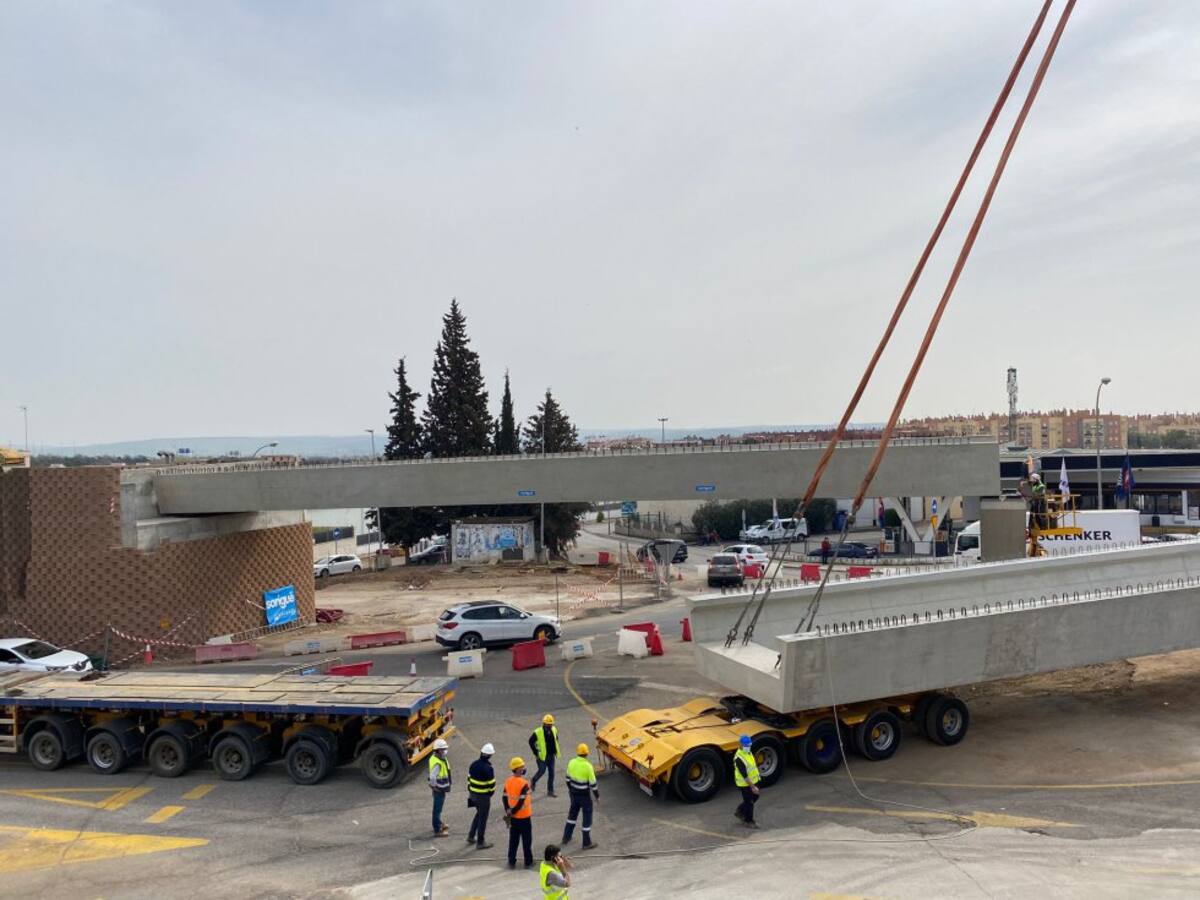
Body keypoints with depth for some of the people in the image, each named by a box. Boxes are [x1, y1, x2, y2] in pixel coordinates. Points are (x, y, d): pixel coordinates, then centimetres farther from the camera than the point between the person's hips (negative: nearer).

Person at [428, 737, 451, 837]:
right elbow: (432, 777, -36)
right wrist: (434, 786, -20)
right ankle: (437, 830, 14)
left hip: (442, 787, 10)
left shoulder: (439, 757, 2)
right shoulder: (437, 763, -30)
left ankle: (439, 823, 45)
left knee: (438, 807, 26)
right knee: (437, 808, 3)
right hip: (439, 789, -10)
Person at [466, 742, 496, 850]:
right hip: (483, 796, -7)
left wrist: (470, 791, 17)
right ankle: (480, 842, 15)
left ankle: (471, 836, 30)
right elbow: (492, 783, -18)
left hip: (473, 794, 7)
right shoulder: (488, 768, -23)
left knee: (479, 813, 26)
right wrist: (491, 792, 1)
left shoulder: (473, 764, -2)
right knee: (482, 818, 6)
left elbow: (469, 778, 7)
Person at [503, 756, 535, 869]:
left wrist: (508, 811, 4)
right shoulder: (524, 784, -23)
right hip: (524, 817, -6)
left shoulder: (508, 781, -1)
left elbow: (504, 798, 3)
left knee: (513, 840, 16)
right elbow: (521, 802, -24)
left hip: (513, 817, 6)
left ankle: (511, 862, 22)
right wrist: (511, 813, -14)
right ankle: (528, 862, 20)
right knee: (527, 841, 10)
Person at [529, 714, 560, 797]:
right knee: (542, 771, 0)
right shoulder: (538, 732, -17)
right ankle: (533, 781, 31)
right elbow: (531, 741, -8)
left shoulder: (554, 730, 0)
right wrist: (536, 753, -8)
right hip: (542, 756, -5)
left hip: (551, 755, 5)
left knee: (551, 772, 6)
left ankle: (550, 791, 16)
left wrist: (555, 751, 12)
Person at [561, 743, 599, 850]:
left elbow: (568, 778, 6)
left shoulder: (571, 763, -7)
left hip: (574, 793, 6)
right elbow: (592, 783, -17)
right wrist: (597, 795, -3)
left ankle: (566, 837, 34)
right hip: (584, 795, -6)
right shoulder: (588, 766, -23)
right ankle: (587, 843, 13)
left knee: (572, 813, 24)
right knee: (587, 817, 7)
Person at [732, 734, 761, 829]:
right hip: (745, 784, -9)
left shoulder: (748, 752, 0)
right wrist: (752, 787, -26)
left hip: (753, 780, 9)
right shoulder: (739, 758, -30)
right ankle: (748, 821, 26)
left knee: (755, 797, 22)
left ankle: (740, 812, 38)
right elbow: (744, 775, -28)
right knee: (749, 802, 6)